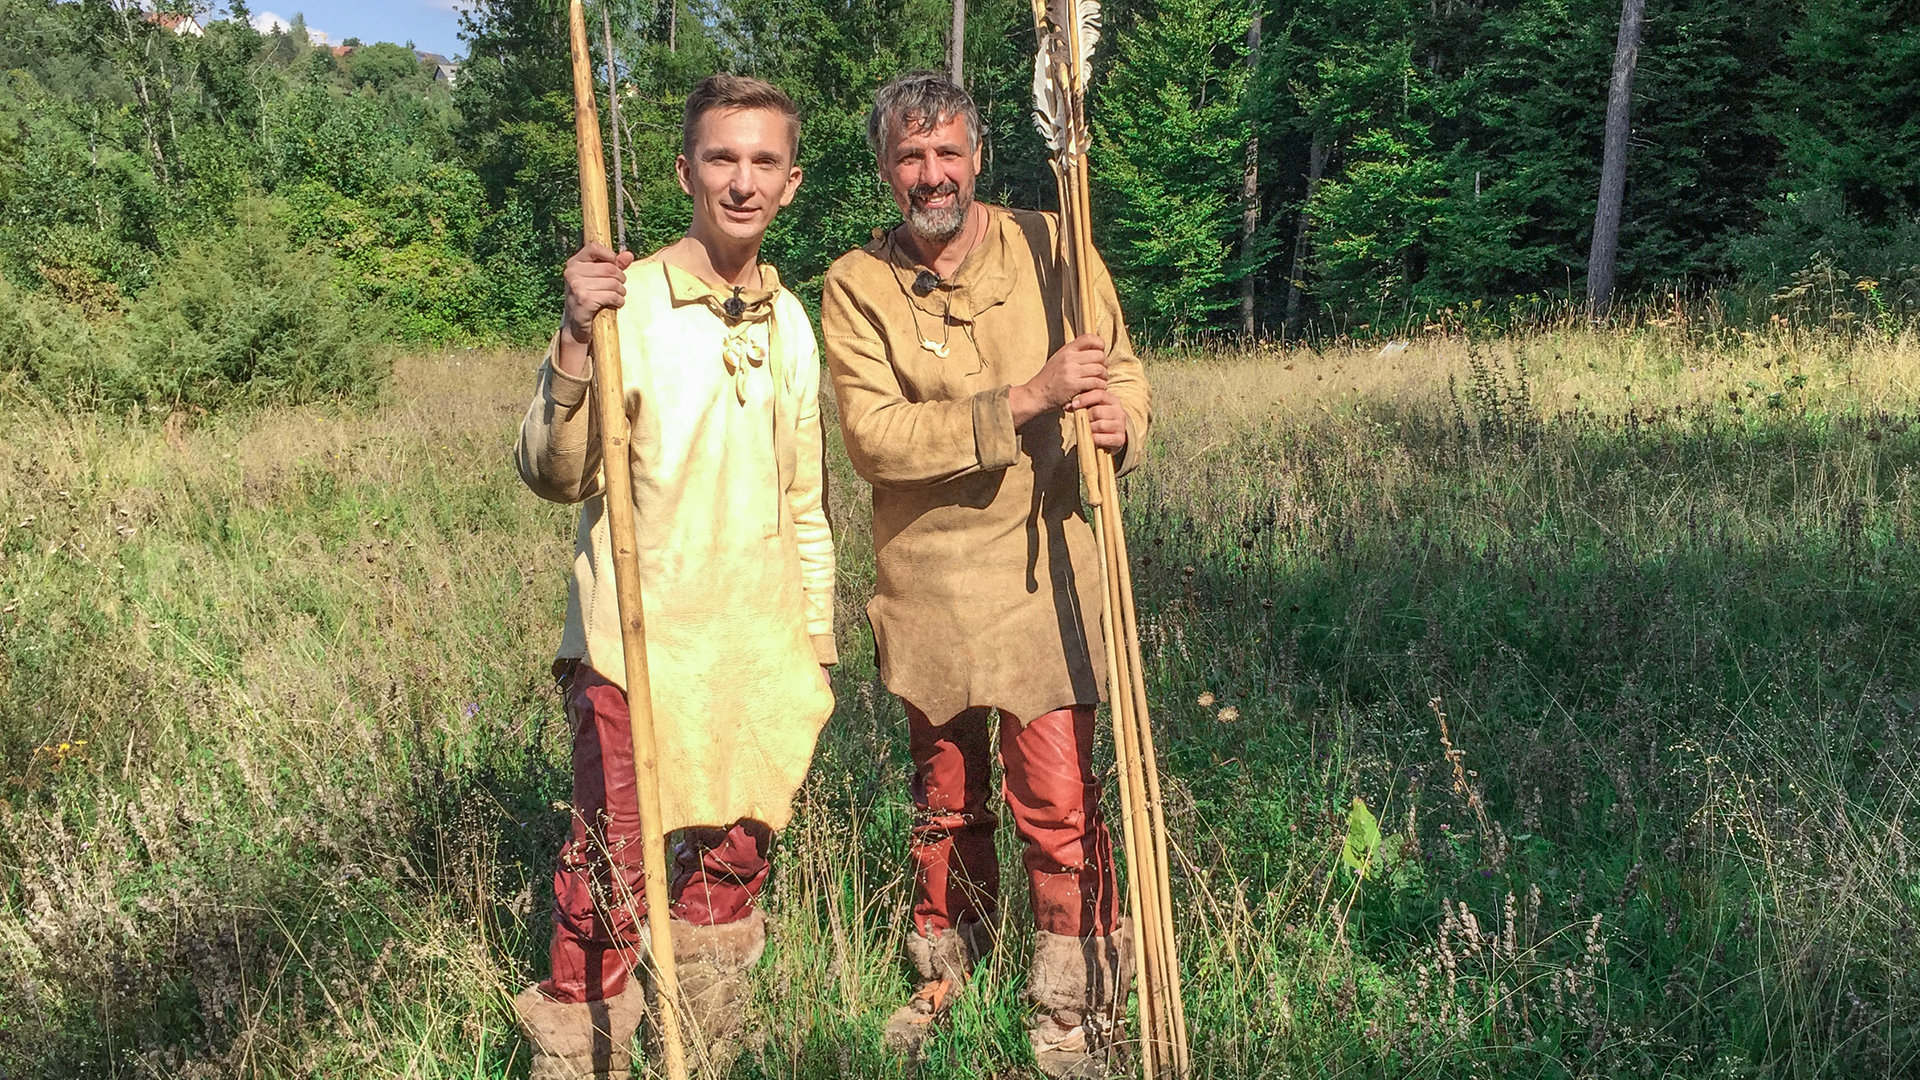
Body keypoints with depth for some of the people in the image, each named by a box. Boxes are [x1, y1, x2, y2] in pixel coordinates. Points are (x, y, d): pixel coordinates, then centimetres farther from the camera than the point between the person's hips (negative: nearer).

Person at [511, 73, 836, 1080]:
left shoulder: (792, 321, 7)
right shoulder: (625, 300, -10)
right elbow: (552, 475, -19)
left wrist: (816, 647, 14)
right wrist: (575, 343, -33)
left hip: (760, 655, 6)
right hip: (638, 649, -5)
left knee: (731, 872, 16)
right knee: (609, 888, 0)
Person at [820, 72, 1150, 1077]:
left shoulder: (1049, 248, 0)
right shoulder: (856, 284, -4)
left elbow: (1122, 367, 9)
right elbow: (875, 437, -17)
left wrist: (1120, 421, -15)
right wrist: (1024, 399, -26)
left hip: (1041, 569, -1)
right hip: (924, 579, 1)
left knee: (1059, 802, -2)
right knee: (943, 795, 17)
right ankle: (945, 974, 39)